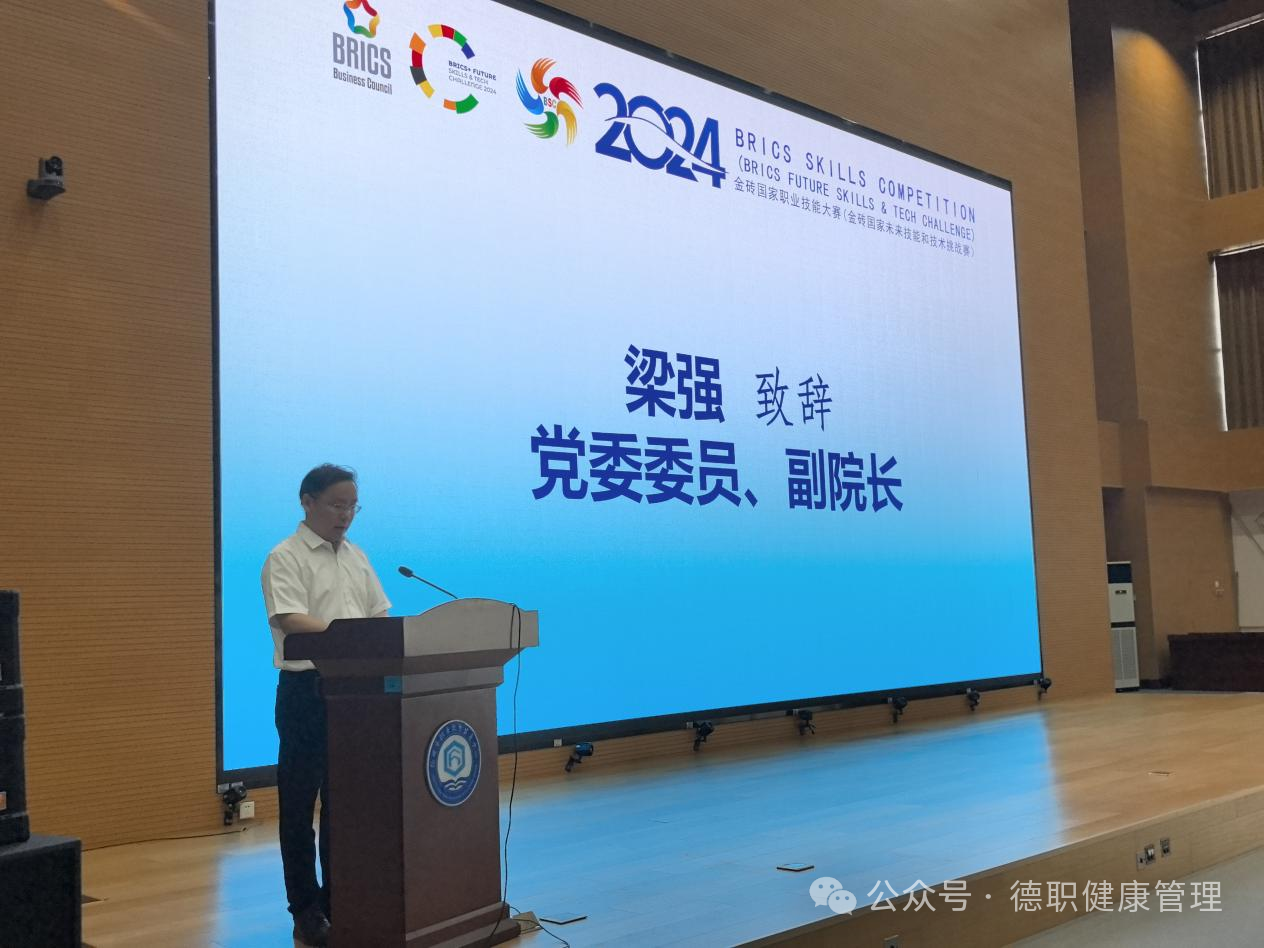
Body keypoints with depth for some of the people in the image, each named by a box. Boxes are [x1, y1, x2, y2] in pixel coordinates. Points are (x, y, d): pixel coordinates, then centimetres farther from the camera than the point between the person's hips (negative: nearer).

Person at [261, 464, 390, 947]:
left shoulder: (357, 557, 14)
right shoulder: (286, 558, -8)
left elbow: (380, 616, 14)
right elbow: (291, 621, -21)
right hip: (306, 690, -6)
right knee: (300, 804, 3)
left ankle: (339, 899, 23)